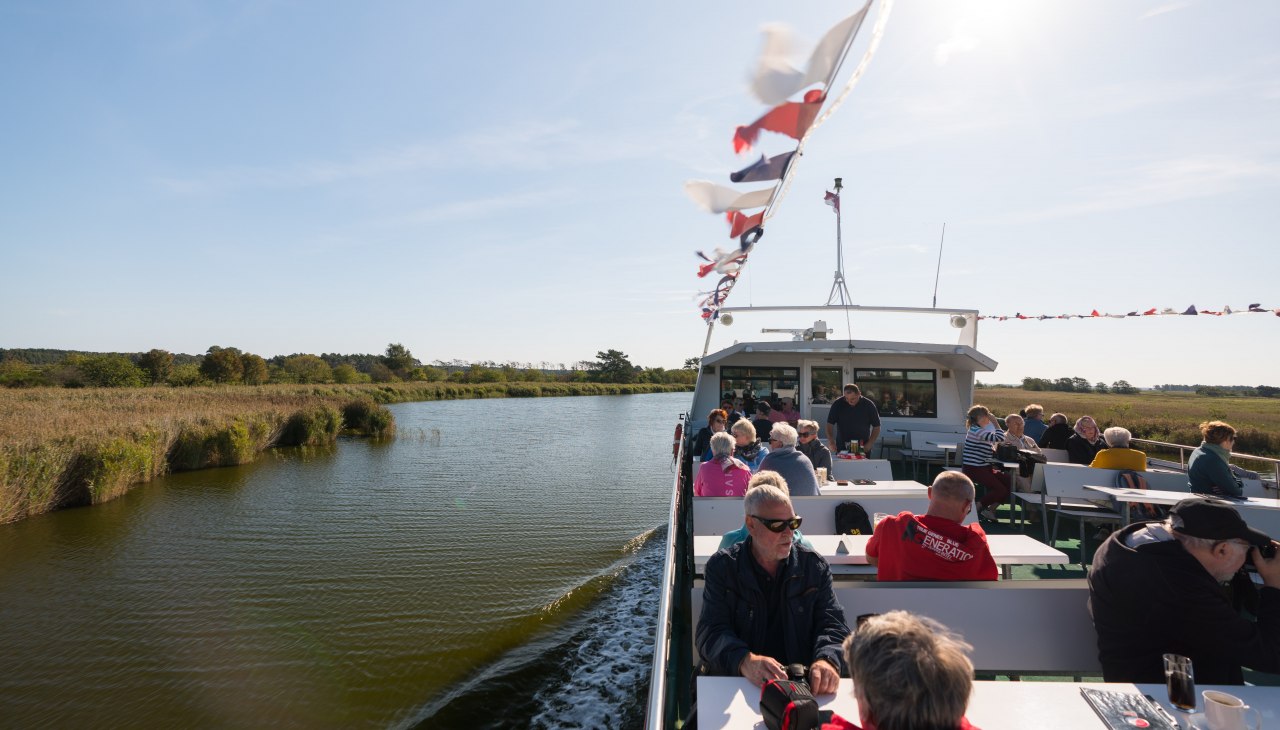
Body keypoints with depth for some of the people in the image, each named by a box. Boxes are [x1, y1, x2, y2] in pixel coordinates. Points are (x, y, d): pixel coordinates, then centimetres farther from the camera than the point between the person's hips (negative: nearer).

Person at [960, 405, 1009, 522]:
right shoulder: (976, 430, -15)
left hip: (984, 467, 10)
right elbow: (999, 438, -24)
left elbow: (992, 451, 19)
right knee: (1001, 489, -16)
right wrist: (995, 423, -12)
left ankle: (990, 509, 10)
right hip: (973, 469, -10)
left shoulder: (982, 430, 17)